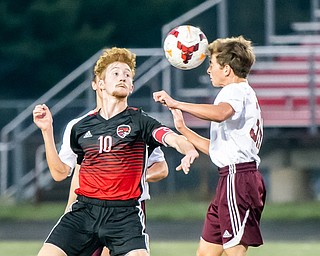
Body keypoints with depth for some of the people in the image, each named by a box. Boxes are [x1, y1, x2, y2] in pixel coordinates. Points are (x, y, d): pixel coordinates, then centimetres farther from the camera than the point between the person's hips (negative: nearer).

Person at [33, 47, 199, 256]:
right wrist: (47, 130, 10)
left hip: (125, 214, -3)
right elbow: (59, 172, 18)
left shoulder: (139, 121, 4)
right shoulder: (82, 127, 13)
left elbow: (173, 138, -15)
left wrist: (189, 150, -38)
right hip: (84, 210, 3)